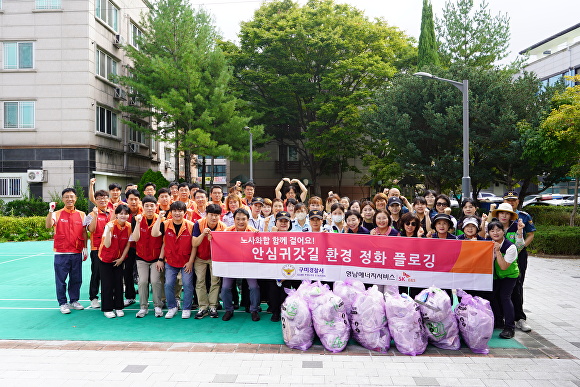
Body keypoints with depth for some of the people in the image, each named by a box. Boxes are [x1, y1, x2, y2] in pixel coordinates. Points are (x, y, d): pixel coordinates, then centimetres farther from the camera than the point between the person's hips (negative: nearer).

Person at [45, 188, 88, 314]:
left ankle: (74, 300, 24)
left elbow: (84, 232, 9)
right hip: (61, 253, -2)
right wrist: (51, 211, -25)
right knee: (61, 279, 5)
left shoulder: (81, 214, 6)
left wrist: (85, 248, 7)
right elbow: (48, 225, -17)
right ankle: (62, 303, 16)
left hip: (77, 253, 2)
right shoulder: (57, 214, 0)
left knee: (76, 279, 9)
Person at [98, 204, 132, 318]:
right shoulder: (110, 225, -17)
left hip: (119, 259, 3)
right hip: (106, 258, -3)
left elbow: (128, 244, 0)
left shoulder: (129, 227, -8)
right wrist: (109, 230, -33)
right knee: (107, 284, 0)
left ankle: (119, 307, 17)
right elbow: (107, 245, -22)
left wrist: (122, 258, -3)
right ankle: (107, 309, 12)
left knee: (119, 283, 5)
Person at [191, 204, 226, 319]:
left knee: (215, 281, -4)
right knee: (200, 281, -3)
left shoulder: (223, 227, -16)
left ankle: (213, 307, 6)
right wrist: (203, 234, -36)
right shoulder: (199, 224, -18)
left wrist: (212, 239, -31)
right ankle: (203, 307, 6)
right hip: (200, 257, 0)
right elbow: (194, 244, -20)